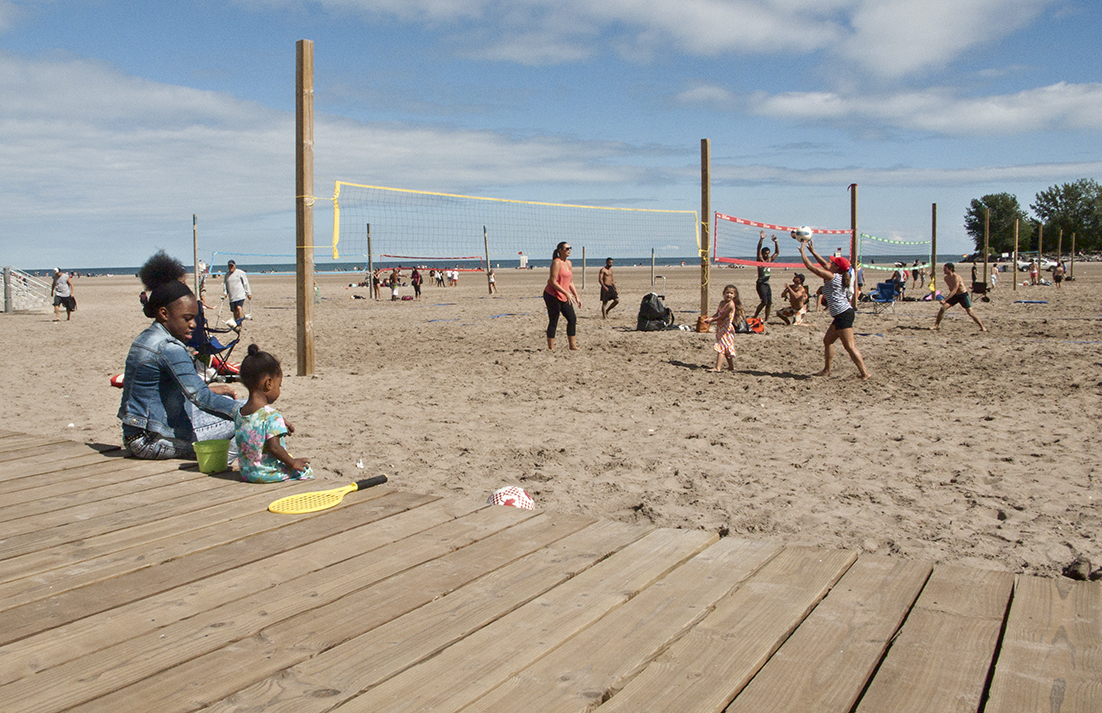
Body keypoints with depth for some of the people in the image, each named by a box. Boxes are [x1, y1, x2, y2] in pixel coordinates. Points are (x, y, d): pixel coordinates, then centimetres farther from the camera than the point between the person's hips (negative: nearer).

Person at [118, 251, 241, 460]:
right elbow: (200, 397, -27)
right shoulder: (169, 349, -20)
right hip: (153, 442, -10)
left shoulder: (144, 339, 11)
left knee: (225, 401, 19)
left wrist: (211, 389, 15)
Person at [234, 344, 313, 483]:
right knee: (305, 471, 10)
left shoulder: (239, 414, 3)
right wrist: (293, 463, -12)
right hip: (268, 474, -7)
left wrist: (281, 423, 20)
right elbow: (274, 447, -25)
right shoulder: (271, 415, -21)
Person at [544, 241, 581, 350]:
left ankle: (573, 345, 15)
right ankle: (551, 347, 2)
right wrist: (566, 293, -24)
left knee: (572, 319, 6)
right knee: (553, 322, -5)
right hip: (552, 296, -9)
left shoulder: (569, 263, 12)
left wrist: (577, 297, 15)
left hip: (564, 297, 9)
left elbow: (570, 282, 19)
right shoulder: (556, 262, -14)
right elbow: (553, 282, -20)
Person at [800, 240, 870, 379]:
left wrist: (802, 251, 1)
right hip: (840, 315, 10)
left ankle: (865, 373, -10)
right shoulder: (839, 277, 12)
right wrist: (813, 251, 30)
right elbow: (825, 264, 27)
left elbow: (810, 266, -10)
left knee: (849, 346, -10)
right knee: (827, 340, 17)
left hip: (843, 314, -10)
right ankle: (826, 370, 23)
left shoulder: (832, 277, -12)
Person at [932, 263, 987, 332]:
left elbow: (954, 291, -30)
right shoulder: (946, 278, -1)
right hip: (954, 295, 7)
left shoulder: (956, 277, -25)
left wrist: (945, 300, -34)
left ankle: (982, 327, 0)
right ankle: (936, 325, 2)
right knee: (943, 308, -7)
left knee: (969, 312, -10)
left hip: (963, 295, -7)